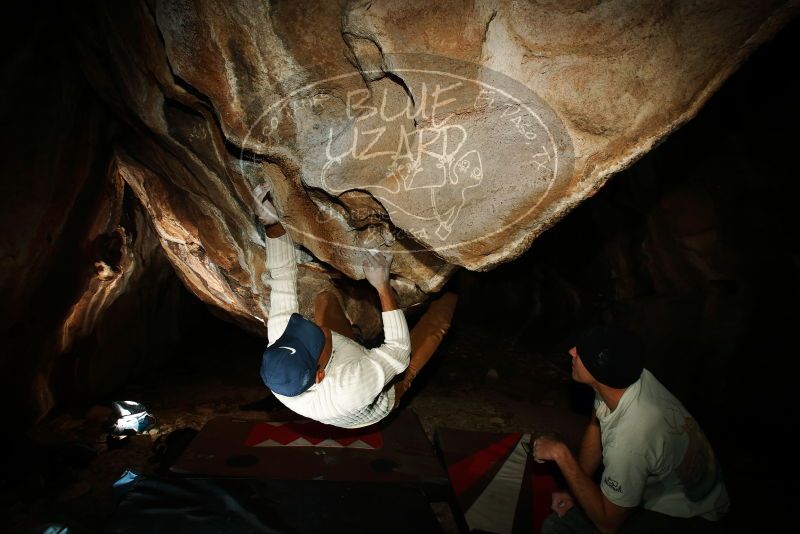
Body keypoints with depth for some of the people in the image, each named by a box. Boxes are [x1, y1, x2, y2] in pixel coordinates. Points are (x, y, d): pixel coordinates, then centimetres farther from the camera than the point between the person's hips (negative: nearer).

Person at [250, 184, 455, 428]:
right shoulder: (351, 390, -51)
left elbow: (282, 279, -30)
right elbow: (399, 350, -36)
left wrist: (272, 224, -31)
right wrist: (383, 287, -39)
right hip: (383, 397, -4)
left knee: (325, 298, -1)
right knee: (437, 320, -5)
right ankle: (452, 290, 31)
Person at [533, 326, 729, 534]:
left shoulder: (629, 440, -42)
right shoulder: (625, 376, -22)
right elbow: (595, 426, 0)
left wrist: (561, 453, -26)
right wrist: (576, 488, -2)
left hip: (685, 514, -5)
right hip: (655, 485, 6)